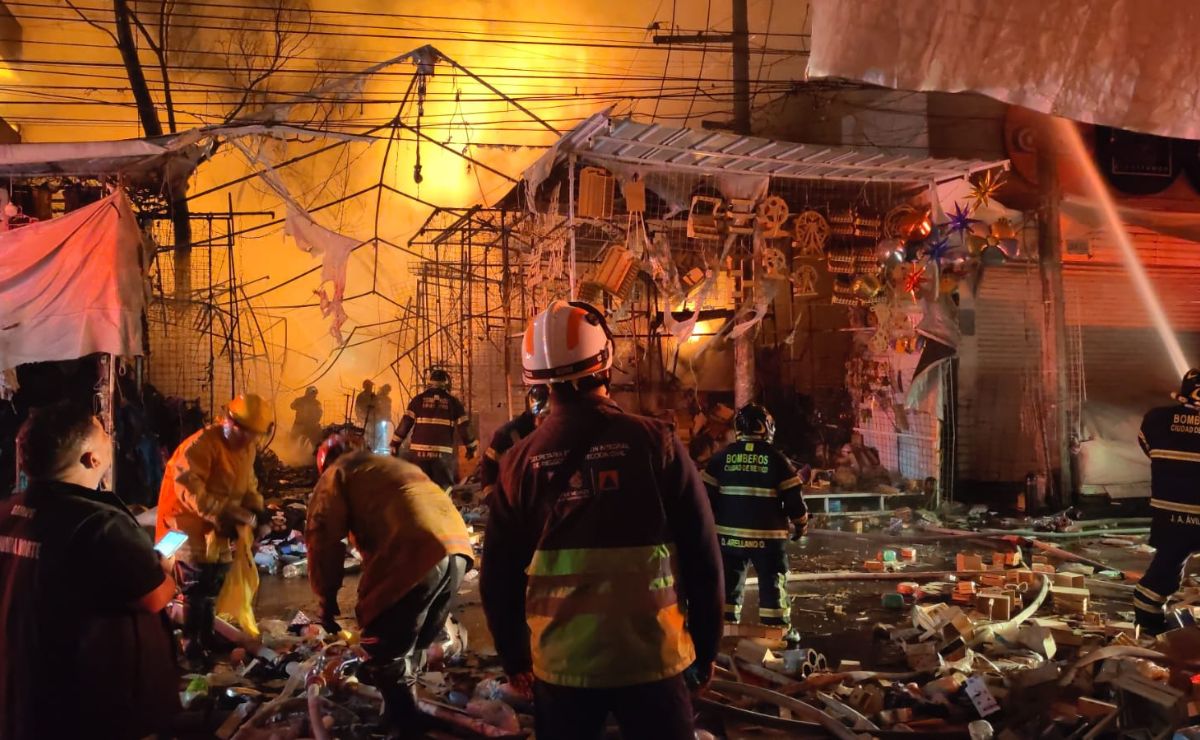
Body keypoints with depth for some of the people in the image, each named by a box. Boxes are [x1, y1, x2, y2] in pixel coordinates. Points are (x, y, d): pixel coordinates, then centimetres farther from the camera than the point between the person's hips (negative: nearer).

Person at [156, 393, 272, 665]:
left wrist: (255, 508, -3)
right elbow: (188, 488, -29)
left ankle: (206, 641, 35)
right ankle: (190, 646, 14)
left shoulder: (247, 449, 6)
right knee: (195, 593, 0)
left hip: (221, 533, 8)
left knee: (211, 592, 20)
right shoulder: (202, 444, -22)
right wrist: (222, 513, -32)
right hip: (193, 530, -8)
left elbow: (248, 484, 16)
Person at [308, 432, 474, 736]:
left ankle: (404, 725, 12)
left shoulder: (337, 474, 17)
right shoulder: (396, 464, 38)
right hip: (458, 547, 8)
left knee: (385, 655, 7)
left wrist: (327, 599, 15)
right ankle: (402, 713, 45)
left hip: (416, 554, -8)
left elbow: (323, 538, 5)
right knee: (412, 647, 27)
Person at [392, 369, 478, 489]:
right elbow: (464, 427, 6)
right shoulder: (453, 402, 7)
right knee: (444, 489, 6)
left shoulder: (418, 399, 7)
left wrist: (395, 444, 10)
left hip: (419, 451, 1)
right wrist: (472, 447, 18)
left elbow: (405, 423, 3)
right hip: (443, 453, -1)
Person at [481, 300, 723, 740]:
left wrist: (513, 656, 16)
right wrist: (705, 646, 6)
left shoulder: (520, 462, -4)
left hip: (559, 661, 2)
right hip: (650, 655, -2)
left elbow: (499, 573, 2)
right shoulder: (654, 442, -10)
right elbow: (702, 556, -7)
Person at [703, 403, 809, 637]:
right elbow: (793, 497, -4)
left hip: (729, 535, 3)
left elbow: (707, 495, 4)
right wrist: (801, 525, 12)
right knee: (773, 584, 8)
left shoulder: (722, 457, 1)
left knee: (729, 584, 11)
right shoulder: (777, 459, -5)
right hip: (768, 537, -2)